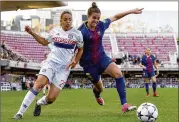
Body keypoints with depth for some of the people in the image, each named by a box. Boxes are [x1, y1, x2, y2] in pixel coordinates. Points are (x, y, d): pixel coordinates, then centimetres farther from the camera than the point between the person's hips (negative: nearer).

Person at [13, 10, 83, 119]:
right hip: (51, 62, 1)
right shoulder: (55, 31, 5)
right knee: (39, 84, -25)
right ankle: (20, 112, -21)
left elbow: (80, 50, 12)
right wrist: (31, 33, 15)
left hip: (64, 67, -1)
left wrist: (75, 61, -2)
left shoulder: (77, 34, -1)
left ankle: (39, 103, 27)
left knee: (51, 98, -10)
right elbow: (44, 42, 22)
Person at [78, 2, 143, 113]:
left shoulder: (101, 25, -5)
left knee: (118, 73, -24)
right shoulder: (82, 31, -20)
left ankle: (125, 105, -24)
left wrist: (132, 11, 13)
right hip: (89, 63, -4)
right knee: (99, 87, 12)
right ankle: (97, 95, 56)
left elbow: (115, 17, 9)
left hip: (102, 57, 4)